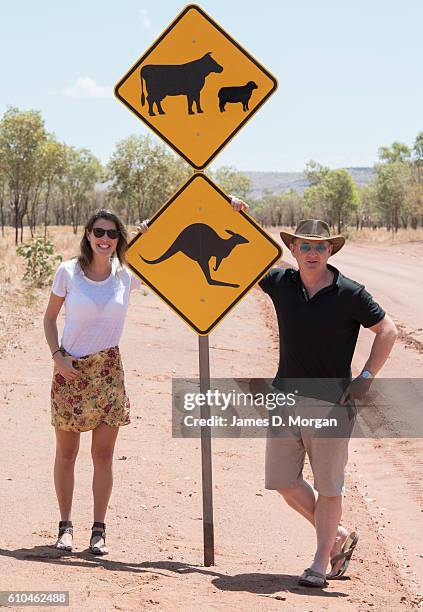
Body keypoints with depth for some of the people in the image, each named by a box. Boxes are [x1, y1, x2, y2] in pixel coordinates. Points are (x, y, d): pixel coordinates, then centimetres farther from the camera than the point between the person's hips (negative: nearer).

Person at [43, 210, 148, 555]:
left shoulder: (127, 276, -1)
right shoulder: (68, 272, -5)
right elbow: (50, 318, 5)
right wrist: (57, 355, -7)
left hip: (108, 371, 1)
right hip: (70, 371, -1)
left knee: (103, 454, 2)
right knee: (66, 452, 6)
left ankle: (99, 530, 9)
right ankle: (65, 526, 17)